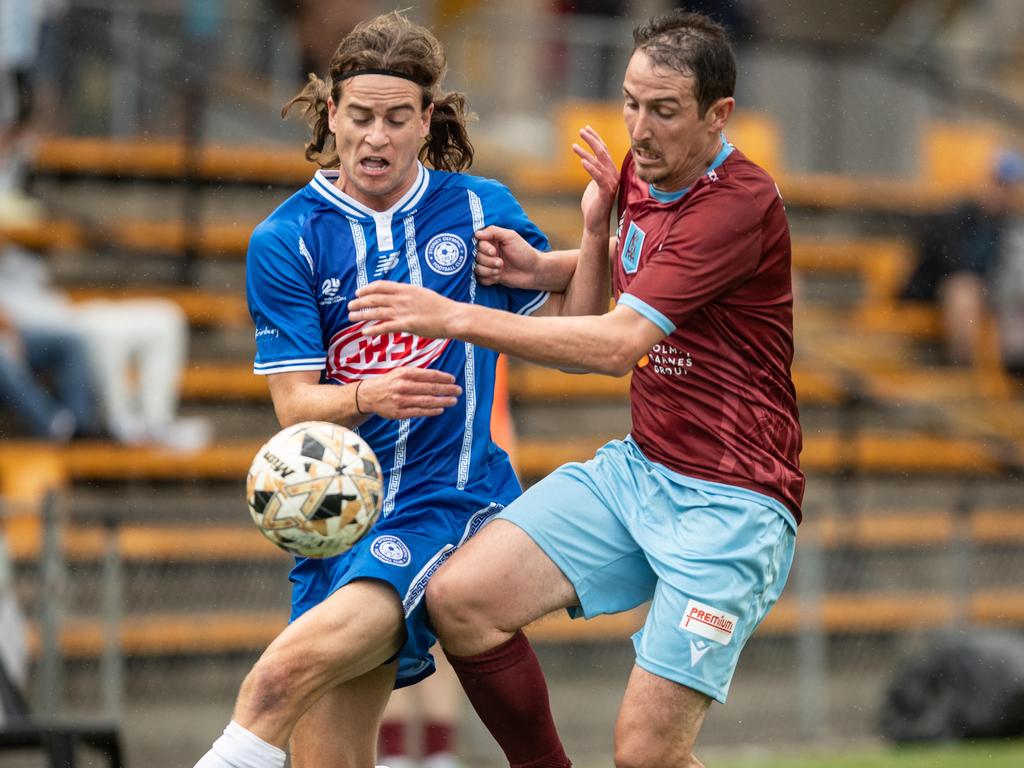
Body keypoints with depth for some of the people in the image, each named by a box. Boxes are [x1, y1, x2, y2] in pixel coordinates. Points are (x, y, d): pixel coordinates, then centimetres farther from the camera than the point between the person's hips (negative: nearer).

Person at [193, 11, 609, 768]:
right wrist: (370, 397, -25)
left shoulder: (480, 209, 3)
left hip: (447, 500, -2)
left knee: (291, 666, -28)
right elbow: (296, 404, -4)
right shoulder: (286, 241, 1)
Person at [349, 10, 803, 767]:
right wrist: (542, 268, 10)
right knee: (460, 596, -10)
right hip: (638, 469, 8)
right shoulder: (642, 171, 7)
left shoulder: (741, 204, -20)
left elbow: (620, 342, -26)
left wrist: (458, 318, -25)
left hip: (727, 504, -8)